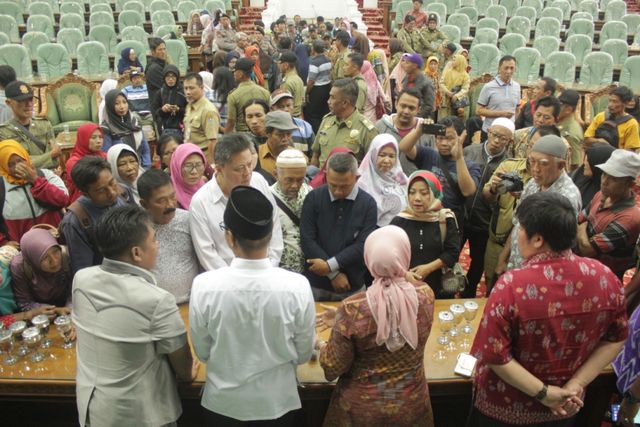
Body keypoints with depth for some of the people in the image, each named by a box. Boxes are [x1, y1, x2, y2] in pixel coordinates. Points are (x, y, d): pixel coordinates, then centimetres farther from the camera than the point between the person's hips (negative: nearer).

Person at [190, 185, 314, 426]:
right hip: (278, 401, 0)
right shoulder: (297, 286, -24)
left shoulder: (204, 286, -23)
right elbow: (304, 354, -9)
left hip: (223, 402, 0)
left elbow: (202, 353, -7)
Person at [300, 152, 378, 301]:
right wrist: (334, 273, -13)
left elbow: (363, 245, -11)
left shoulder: (368, 203, -5)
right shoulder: (313, 198, -6)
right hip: (315, 284, 0)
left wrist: (330, 265, -17)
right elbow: (307, 240, -9)